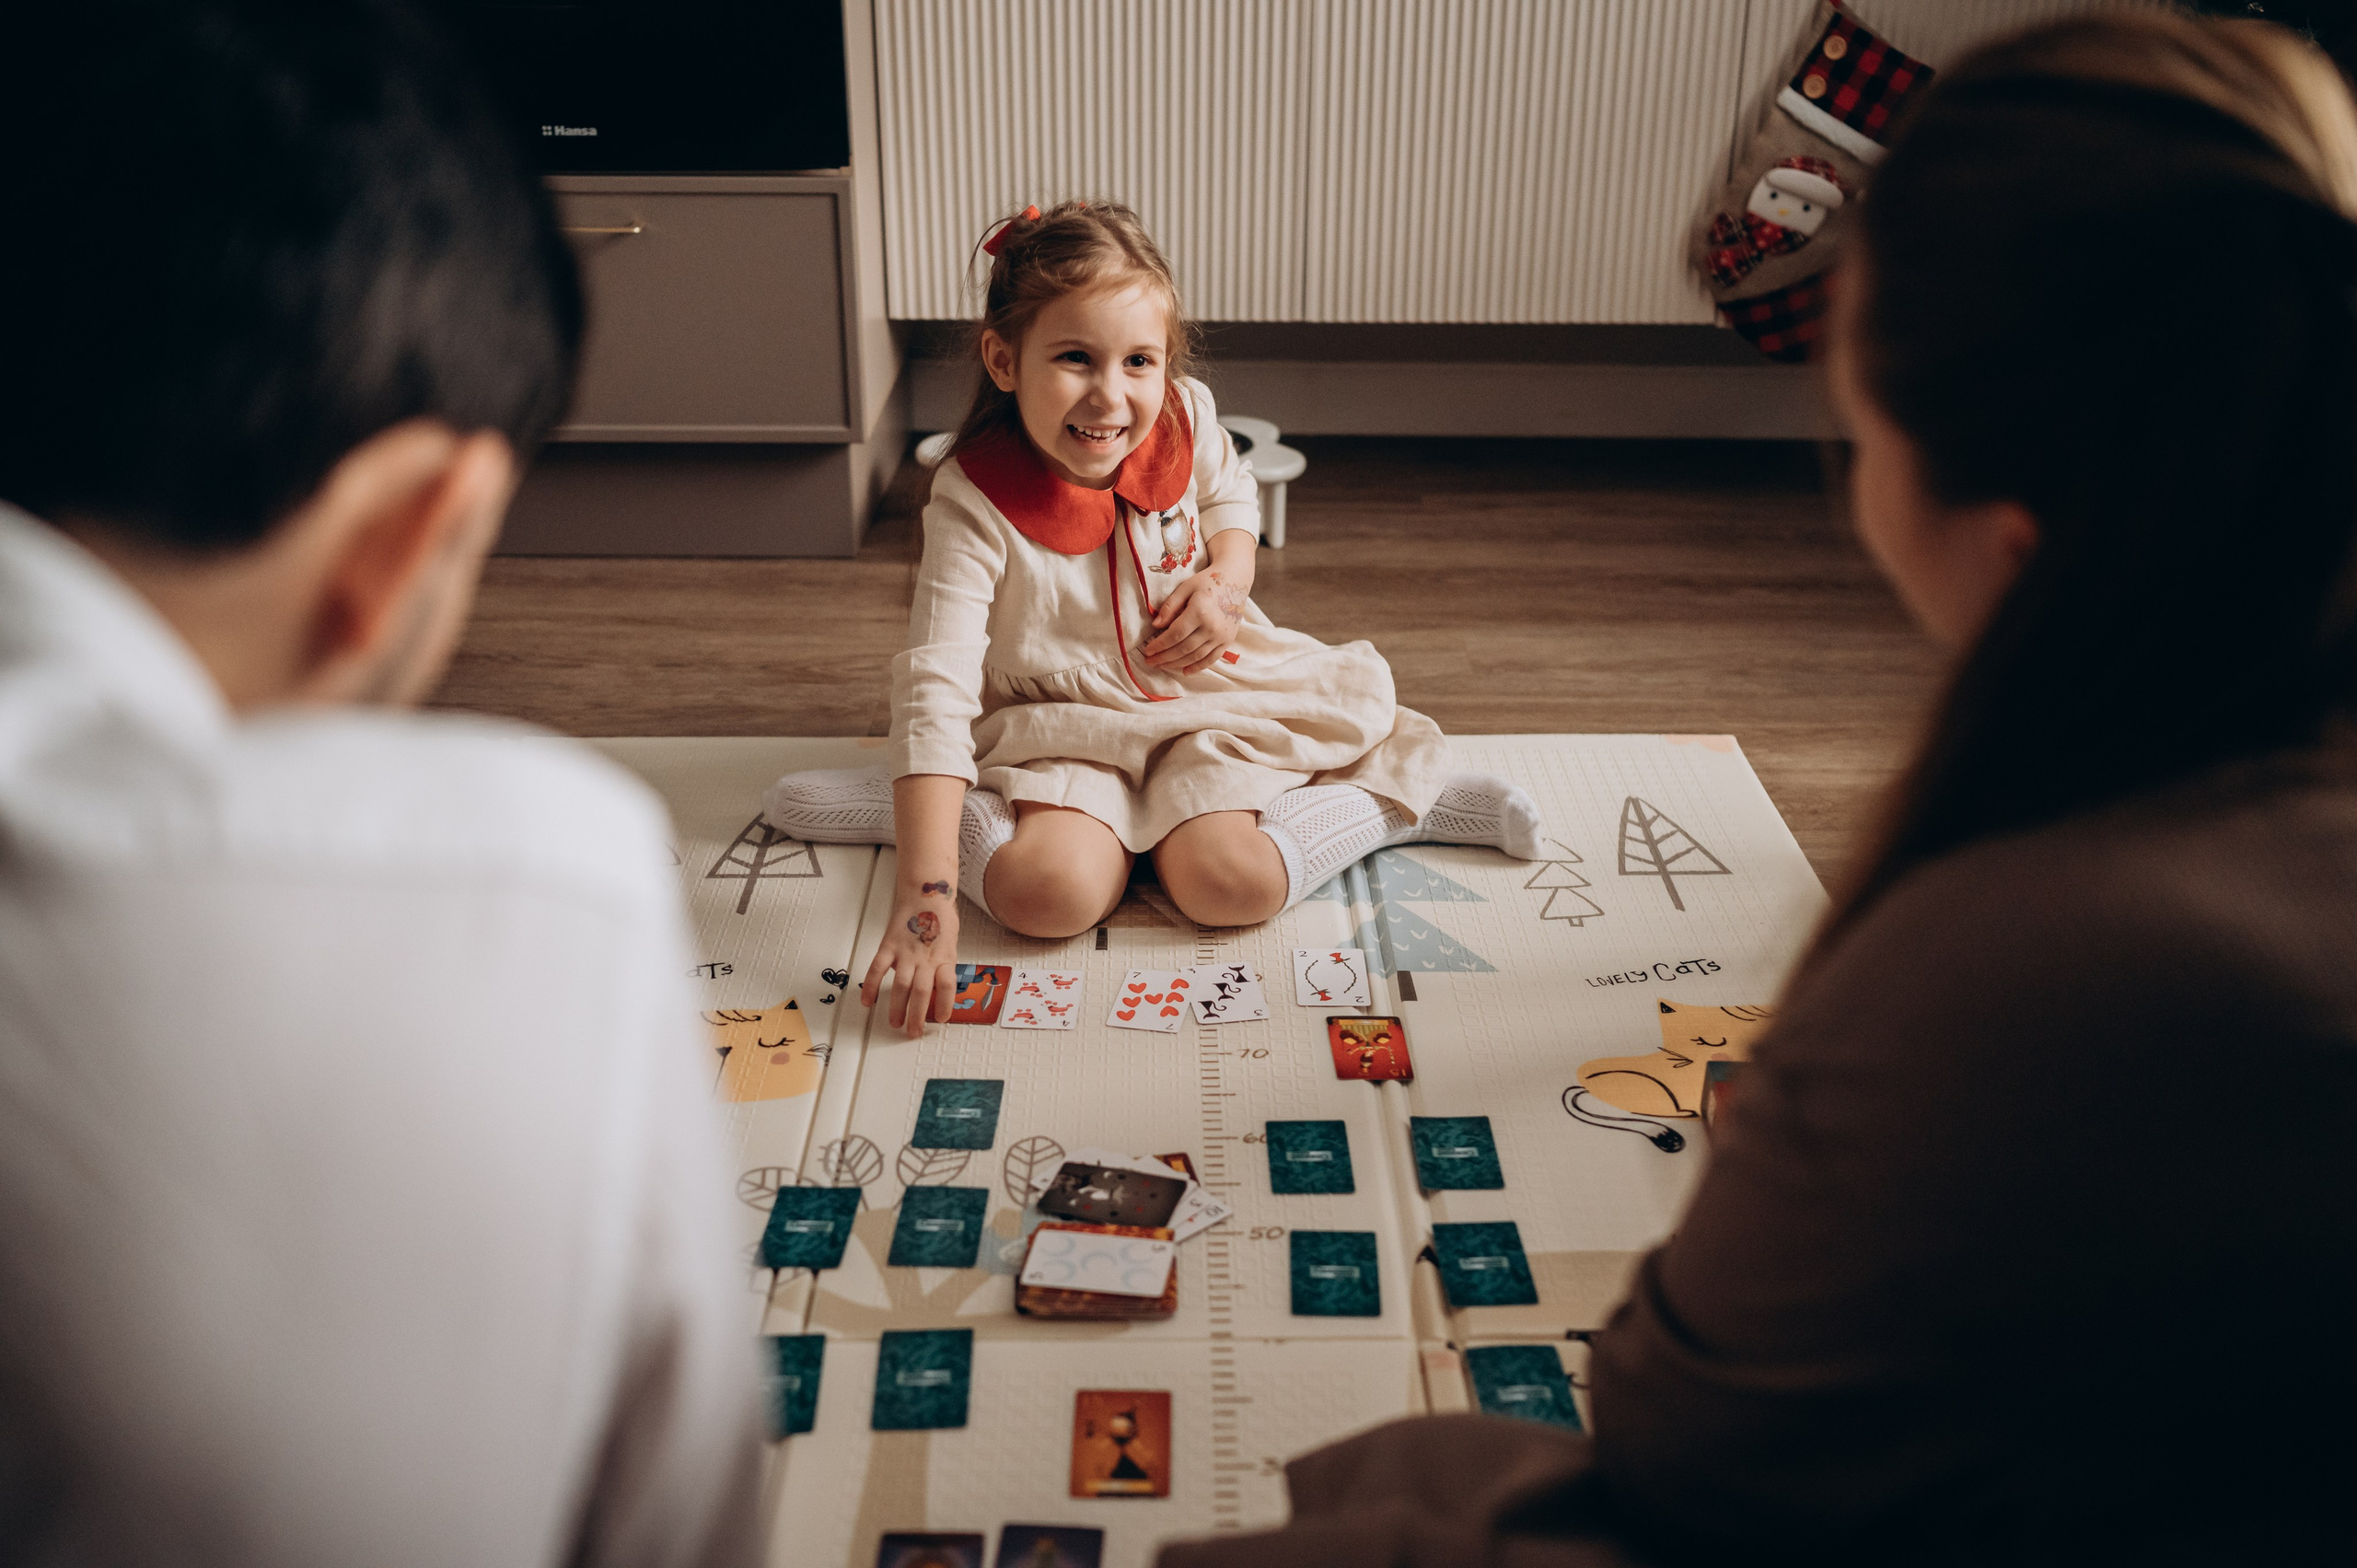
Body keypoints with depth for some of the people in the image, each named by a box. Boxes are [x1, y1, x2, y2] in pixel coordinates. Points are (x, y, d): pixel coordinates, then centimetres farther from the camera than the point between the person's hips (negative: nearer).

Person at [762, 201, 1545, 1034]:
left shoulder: (1185, 418, -12)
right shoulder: (974, 507, -25)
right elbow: (936, 692, -34)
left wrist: (1226, 578, -9)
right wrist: (926, 891, -43)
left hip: (1208, 701, 3)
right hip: (1064, 729, -2)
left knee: (1229, 884, -23)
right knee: (1053, 892, -31)